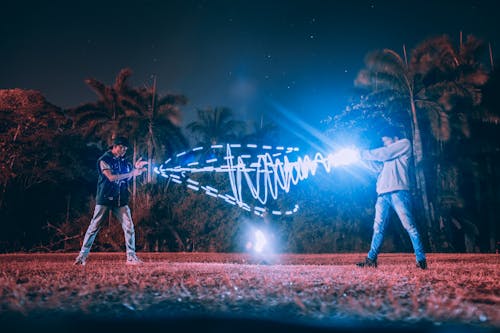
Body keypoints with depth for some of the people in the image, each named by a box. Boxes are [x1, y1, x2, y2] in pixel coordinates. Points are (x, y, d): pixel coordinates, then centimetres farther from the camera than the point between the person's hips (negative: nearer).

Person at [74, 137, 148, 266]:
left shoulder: (124, 161, 14)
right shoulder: (104, 159, -4)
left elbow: (127, 178, 10)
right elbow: (111, 177, -18)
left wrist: (135, 168, -4)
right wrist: (132, 173, -19)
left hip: (121, 199, 5)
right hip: (105, 198, -5)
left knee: (129, 227, -2)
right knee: (94, 227, 0)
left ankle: (131, 257, 3)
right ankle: (82, 255, 9)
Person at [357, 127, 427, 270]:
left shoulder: (405, 144, 11)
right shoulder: (387, 155, 31)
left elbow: (384, 154, 0)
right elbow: (380, 167, 19)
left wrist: (364, 154, 4)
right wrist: (367, 156, 8)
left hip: (398, 192, -7)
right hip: (382, 194, 7)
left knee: (409, 225, -10)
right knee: (378, 228, 3)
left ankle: (421, 259, -8)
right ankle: (371, 259, 4)